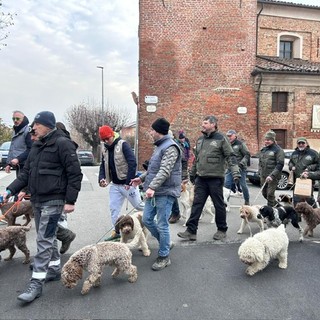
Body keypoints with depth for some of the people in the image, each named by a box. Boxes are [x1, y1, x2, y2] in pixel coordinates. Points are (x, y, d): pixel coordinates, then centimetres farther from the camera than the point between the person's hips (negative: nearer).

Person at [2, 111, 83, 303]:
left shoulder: (62, 143, -13)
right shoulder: (37, 146, 13)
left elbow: (75, 174, -15)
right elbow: (26, 172, 16)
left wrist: (70, 200, -17)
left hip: (53, 200, -8)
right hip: (37, 200, 9)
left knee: (44, 239, -6)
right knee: (48, 237, 18)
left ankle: (36, 283, 1)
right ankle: (55, 270, 34)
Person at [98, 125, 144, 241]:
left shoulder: (123, 144, -13)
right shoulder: (105, 150, 9)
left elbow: (132, 163, -20)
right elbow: (103, 166, 15)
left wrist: (129, 182, -21)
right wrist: (102, 178, -5)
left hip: (127, 183, -6)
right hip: (115, 185, 7)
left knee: (138, 205, 6)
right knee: (113, 208, 7)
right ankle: (117, 232, 19)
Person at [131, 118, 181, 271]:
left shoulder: (170, 147, -15)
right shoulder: (159, 146, 16)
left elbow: (165, 171, -26)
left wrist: (152, 187, -33)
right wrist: (142, 178, 27)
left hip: (165, 192, -10)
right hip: (154, 191, 10)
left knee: (162, 225, -2)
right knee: (147, 220, 14)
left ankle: (164, 257, 14)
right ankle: (166, 243, 33)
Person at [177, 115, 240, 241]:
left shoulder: (221, 138, -5)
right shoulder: (200, 139, 14)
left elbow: (230, 156, -9)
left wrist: (235, 172, -19)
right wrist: (192, 173, 25)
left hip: (215, 178, -5)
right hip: (200, 178, 5)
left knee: (219, 205, 7)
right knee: (196, 204, 3)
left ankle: (222, 230, 23)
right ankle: (191, 231, 7)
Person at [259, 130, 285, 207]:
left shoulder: (278, 150, -8)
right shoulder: (263, 149, 15)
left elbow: (280, 164, -16)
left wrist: (272, 175, -22)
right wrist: (260, 172, 11)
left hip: (273, 177, -7)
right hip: (263, 176, 7)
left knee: (270, 194, -9)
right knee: (264, 193, 14)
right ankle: (276, 204, 36)